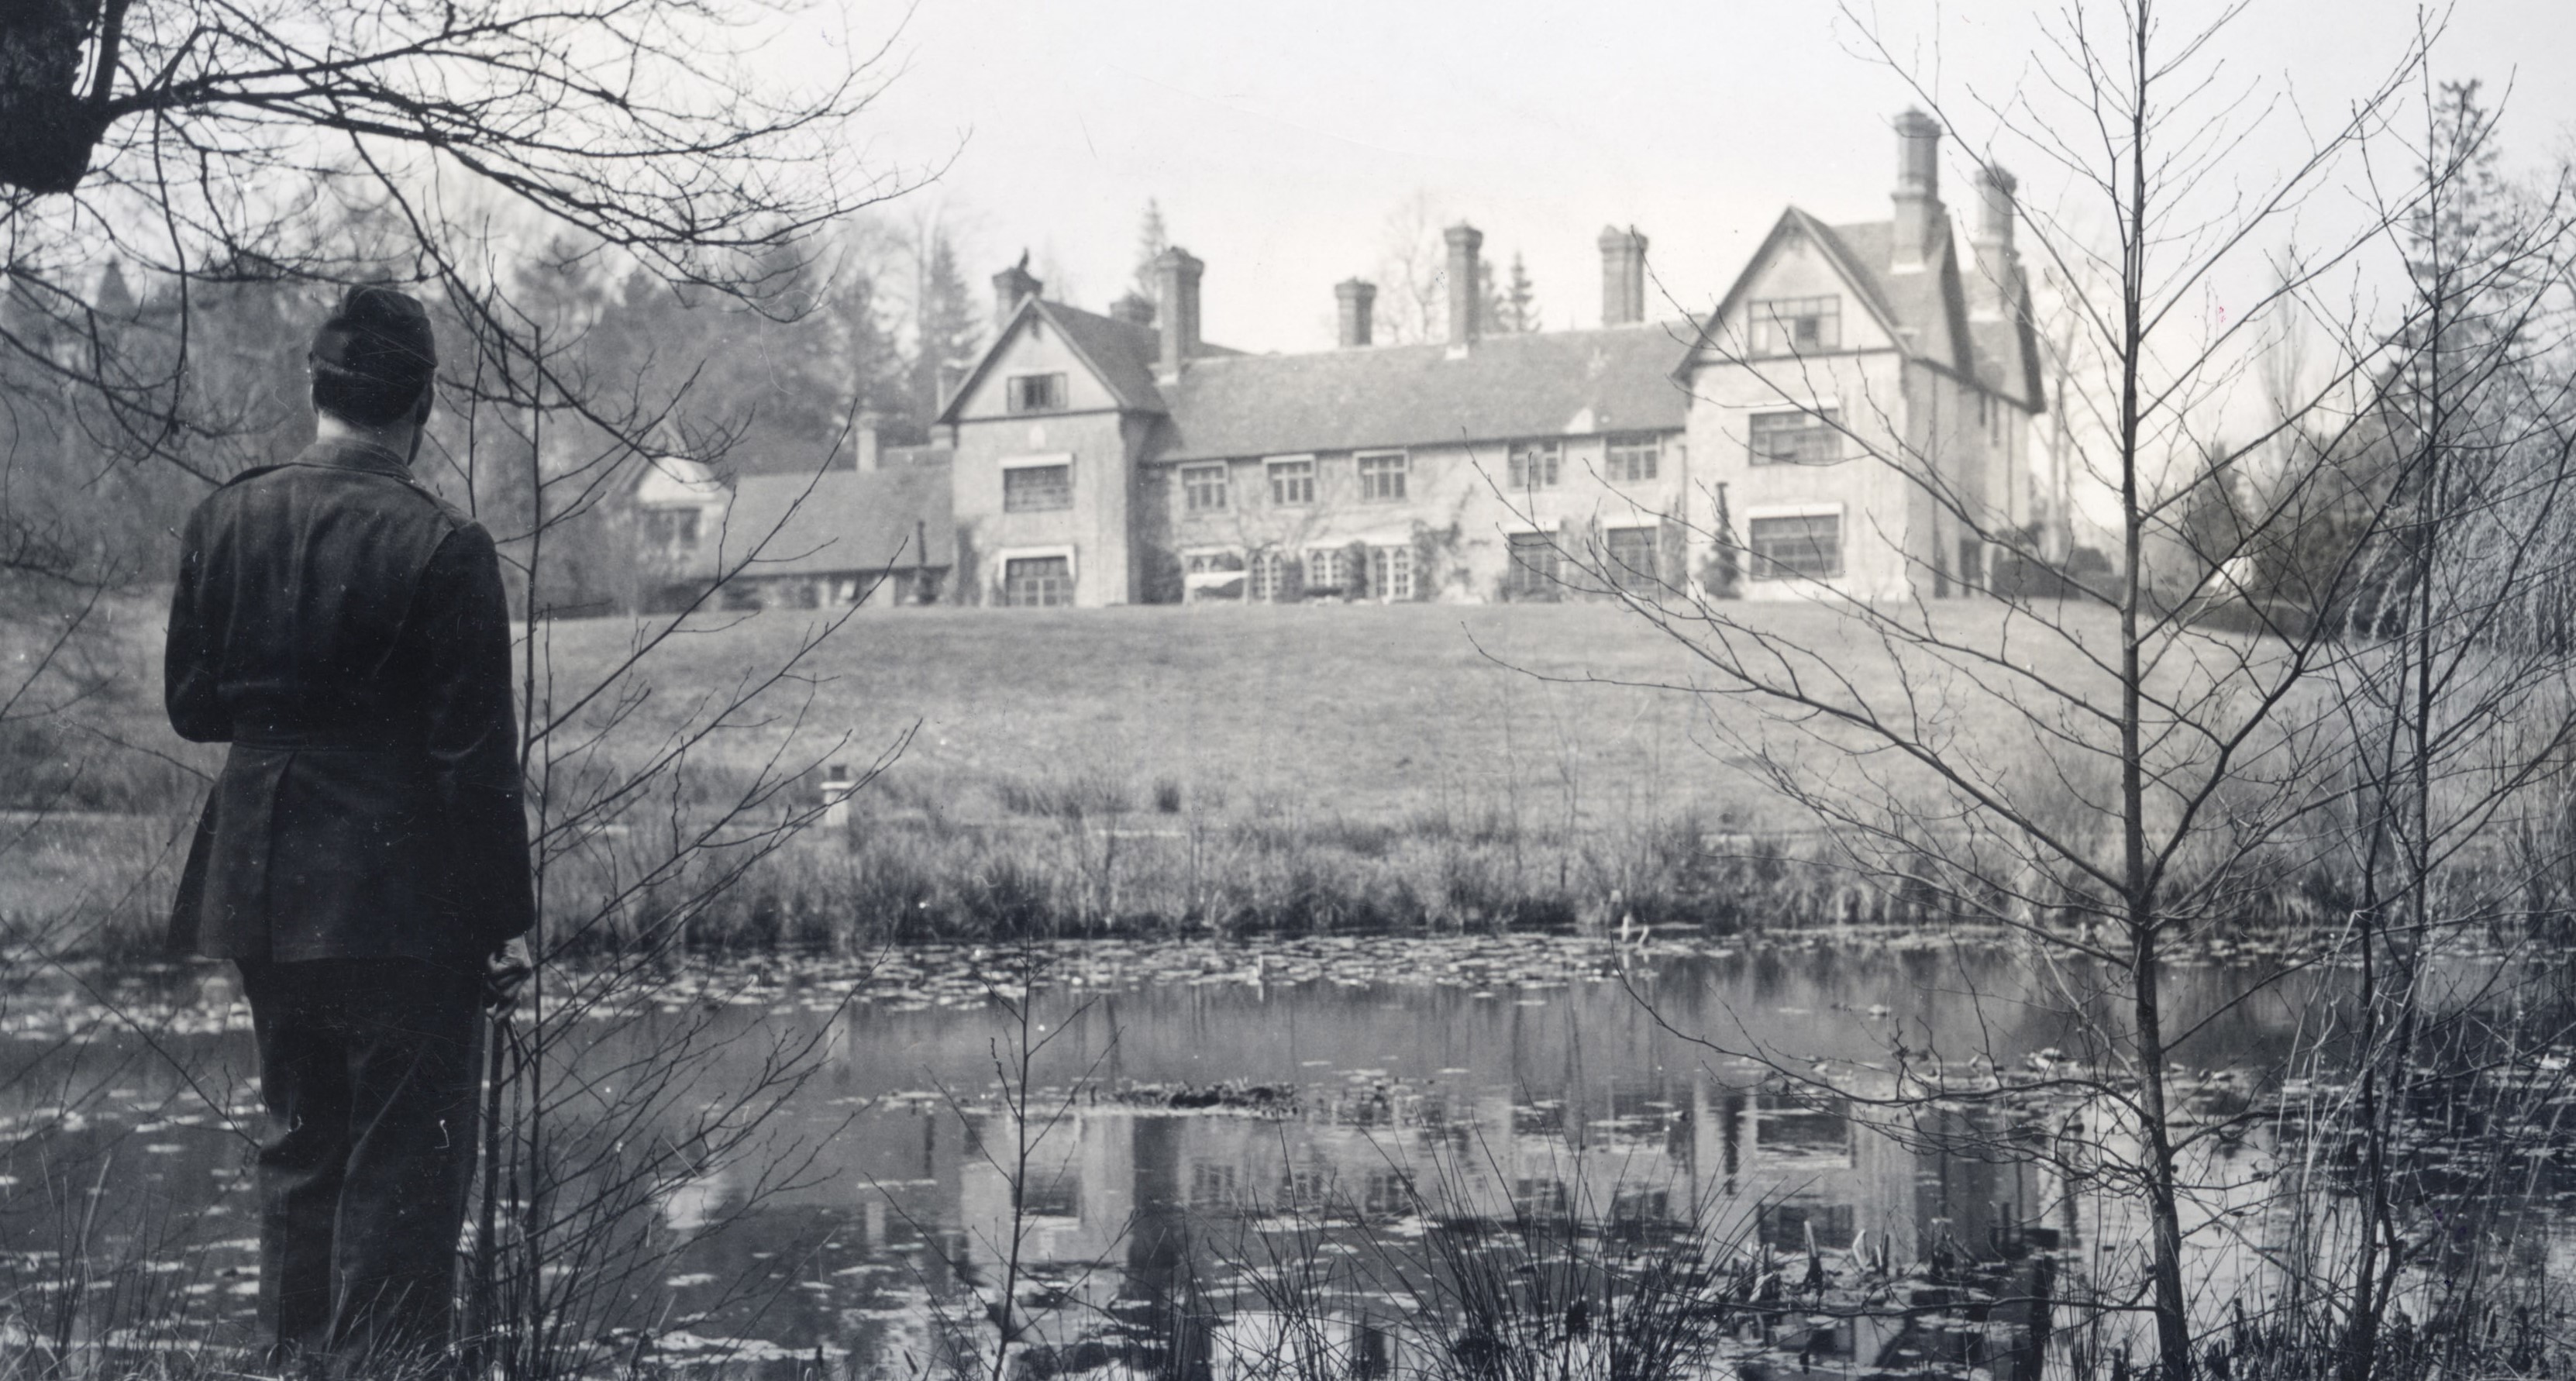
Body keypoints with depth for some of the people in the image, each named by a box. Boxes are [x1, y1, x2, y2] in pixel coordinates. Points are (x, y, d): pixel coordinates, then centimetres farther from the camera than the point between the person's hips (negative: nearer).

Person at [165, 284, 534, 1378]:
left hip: (262, 884, 6)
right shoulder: (443, 547, -15)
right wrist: (505, 919, -8)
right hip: (403, 898, -6)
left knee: (300, 1137, 19)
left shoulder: (223, 521, 1)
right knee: (404, 1157, 4)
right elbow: (475, 754, -14)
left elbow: (191, 705, 7)